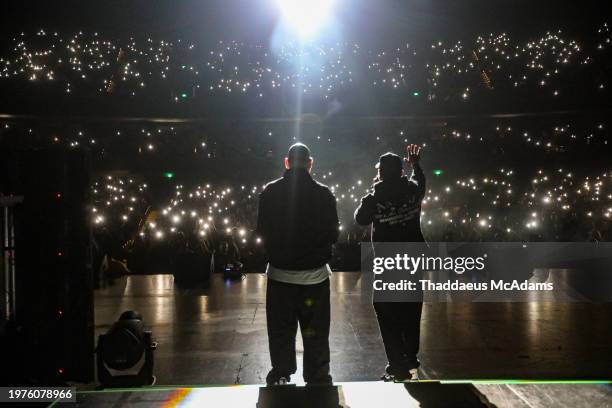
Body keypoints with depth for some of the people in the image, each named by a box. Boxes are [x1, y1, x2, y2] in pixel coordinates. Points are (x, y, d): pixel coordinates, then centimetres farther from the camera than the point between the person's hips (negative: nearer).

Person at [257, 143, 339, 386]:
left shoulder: (270, 192, -6)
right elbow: (334, 234, -4)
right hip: (315, 273, -1)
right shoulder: (323, 194, -10)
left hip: (279, 272, 1)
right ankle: (318, 379, 15)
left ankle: (281, 377, 22)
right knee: (315, 332, 9)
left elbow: (261, 231, 2)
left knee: (280, 329, 13)